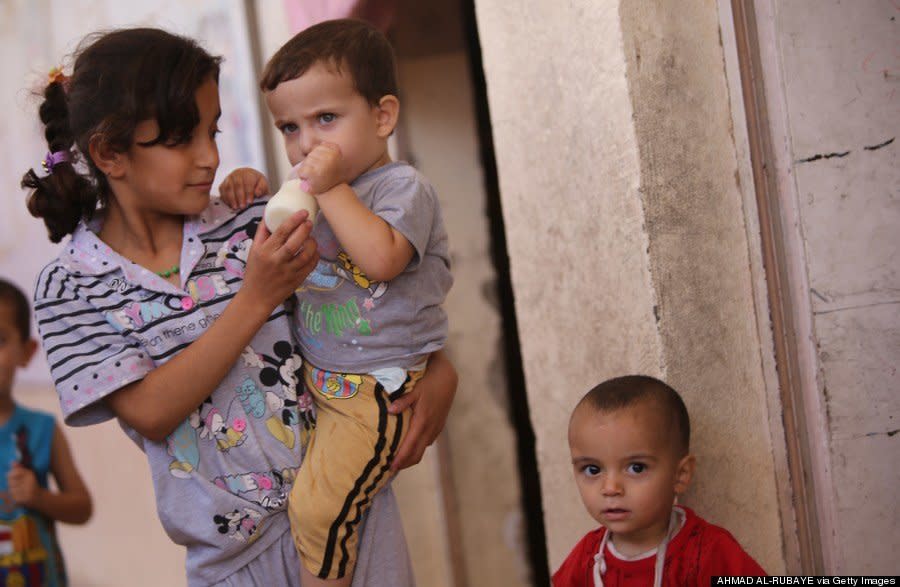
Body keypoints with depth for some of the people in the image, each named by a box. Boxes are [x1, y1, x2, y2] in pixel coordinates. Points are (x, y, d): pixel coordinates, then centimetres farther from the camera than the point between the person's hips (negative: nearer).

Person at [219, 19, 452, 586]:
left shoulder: (402, 187, -13)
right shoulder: (316, 189, 11)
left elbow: (382, 259, -31)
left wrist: (332, 189, -25)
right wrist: (255, 188, 7)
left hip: (377, 390, -8)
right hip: (315, 378, 9)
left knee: (317, 506, -12)